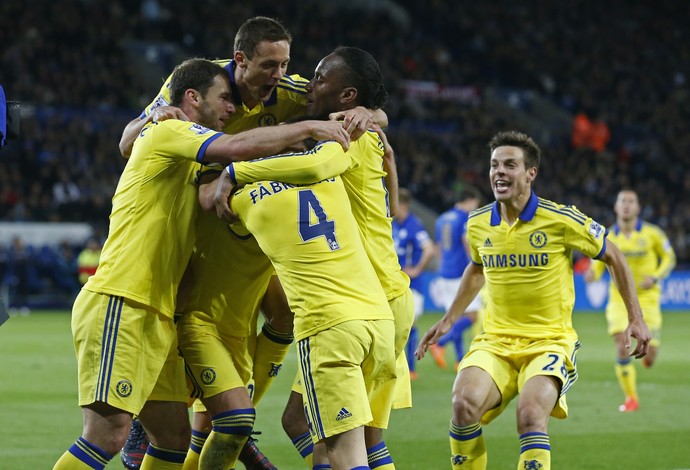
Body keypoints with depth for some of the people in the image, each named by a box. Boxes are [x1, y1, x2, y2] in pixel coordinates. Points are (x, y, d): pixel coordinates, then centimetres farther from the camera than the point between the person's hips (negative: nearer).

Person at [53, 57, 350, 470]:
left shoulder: (189, 161, 23)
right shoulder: (167, 133, -6)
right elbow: (237, 148, -21)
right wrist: (308, 128, -14)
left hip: (156, 317, 10)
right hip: (119, 304, -10)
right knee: (109, 435, -18)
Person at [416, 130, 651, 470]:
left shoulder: (561, 221, -10)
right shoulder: (478, 224, 3)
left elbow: (613, 257, 3)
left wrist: (636, 319, -1)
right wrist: (449, 320, 23)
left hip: (550, 342, -3)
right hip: (495, 342, 3)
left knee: (530, 414, -31)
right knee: (464, 402, -25)